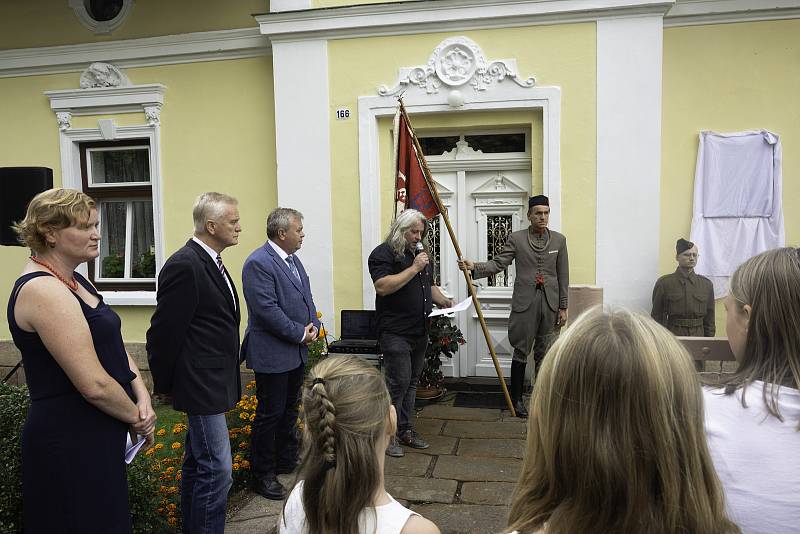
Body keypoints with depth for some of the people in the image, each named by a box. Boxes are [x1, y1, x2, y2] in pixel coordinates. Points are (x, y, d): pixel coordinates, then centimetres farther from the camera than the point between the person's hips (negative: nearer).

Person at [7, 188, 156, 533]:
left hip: (97, 438, 9)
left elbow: (114, 346, 10)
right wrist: (137, 419, -9)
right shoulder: (44, 291, -22)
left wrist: (143, 398, -5)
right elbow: (94, 384, -25)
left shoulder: (73, 282, 9)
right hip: (71, 444, -9)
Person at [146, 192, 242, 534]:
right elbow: (165, 331, -17)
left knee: (197, 461, 21)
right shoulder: (184, 265, -20)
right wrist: (164, 383, -7)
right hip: (201, 384, -10)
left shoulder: (209, 262, 10)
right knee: (217, 469, -4)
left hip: (210, 381, 10)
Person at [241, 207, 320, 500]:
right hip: (272, 354, -9)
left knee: (290, 409, 20)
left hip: (296, 352, 9)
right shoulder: (258, 263, -19)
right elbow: (267, 309, -24)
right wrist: (300, 333, -17)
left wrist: (313, 324, -2)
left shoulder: (293, 259, 11)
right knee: (270, 414, 2)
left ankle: (287, 462, 36)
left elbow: (306, 295, 16)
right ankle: (263, 476, 17)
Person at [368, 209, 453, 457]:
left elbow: (428, 285, 28)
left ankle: (405, 430, 24)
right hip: (395, 332, -8)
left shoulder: (418, 253, 18)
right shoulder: (382, 254, -9)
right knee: (398, 383, -7)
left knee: (411, 382, 13)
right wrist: (413, 268, -21)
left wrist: (443, 300, 9)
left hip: (420, 331, 8)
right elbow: (383, 287, -23)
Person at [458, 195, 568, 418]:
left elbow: (563, 276, 7)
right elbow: (498, 263, -6)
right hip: (525, 302, -2)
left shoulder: (559, 239, 7)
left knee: (544, 354, 10)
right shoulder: (516, 238, 1)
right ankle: (516, 399, 16)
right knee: (521, 352, 4)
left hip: (550, 303, 2)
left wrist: (563, 307, 5)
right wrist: (474, 267, -23)